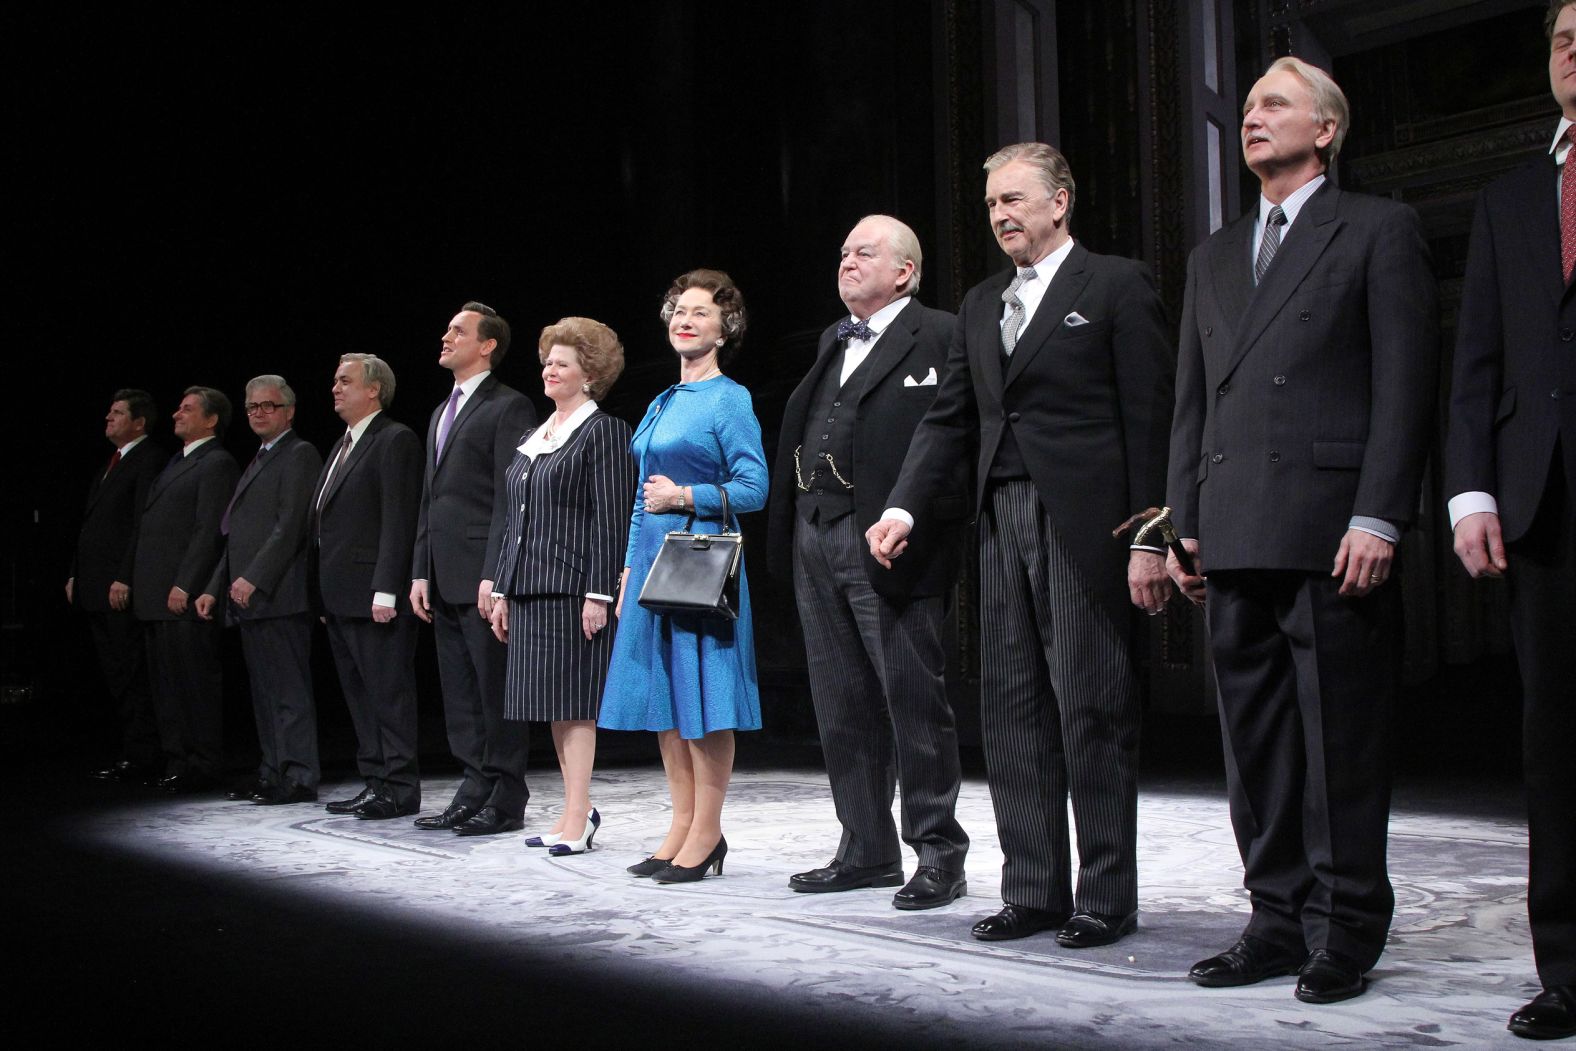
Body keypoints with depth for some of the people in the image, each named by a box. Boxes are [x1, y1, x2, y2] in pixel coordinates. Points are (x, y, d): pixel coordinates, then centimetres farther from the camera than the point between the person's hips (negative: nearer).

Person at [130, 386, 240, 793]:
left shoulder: (217, 463, -8)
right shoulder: (177, 463, 21)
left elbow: (209, 530, -16)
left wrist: (184, 585, -20)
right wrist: (132, 581, 14)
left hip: (186, 595, -9)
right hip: (156, 596, 9)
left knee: (195, 679, -4)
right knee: (165, 679, 11)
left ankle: (202, 766, 2)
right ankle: (175, 759, 18)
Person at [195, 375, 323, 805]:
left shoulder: (299, 455, -5)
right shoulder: (258, 461, 24)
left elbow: (290, 526, -15)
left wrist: (253, 579, -19)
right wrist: (215, 589, 19)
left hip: (278, 596, -9)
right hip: (249, 597, 9)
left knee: (289, 689, -8)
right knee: (264, 692, 11)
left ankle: (299, 778, -6)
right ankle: (272, 773, 16)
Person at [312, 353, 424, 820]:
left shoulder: (395, 440, -8)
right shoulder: (342, 446, 21)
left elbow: (398, 521, -16)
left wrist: (385, 590, -21)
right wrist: (323, 596, 15)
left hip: (375, 595, -9)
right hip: (340, 598, 10)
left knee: (388, 692, -4)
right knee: (359, 694, 13)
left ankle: (400, 788, 2)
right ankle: (376, 781, 20)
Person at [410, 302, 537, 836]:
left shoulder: (508, 407, -5)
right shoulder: (442, 413, 22)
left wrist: (495, 575, -18)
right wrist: (420, 572, 14)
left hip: (482, 576, -9)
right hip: (444, 580, 9)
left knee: (495, 691, -3)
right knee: (460, 696, 12)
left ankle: (506, 801, 4)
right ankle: (474, 791, 20)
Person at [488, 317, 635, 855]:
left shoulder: (603, 431, -5)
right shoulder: (533, 438, 20)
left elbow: (610, 520, -12)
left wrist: (599, 593, -18)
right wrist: (503, 590, 17)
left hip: (572, 587, -8)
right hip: (530, 589, 8)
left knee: (573, 704, -6)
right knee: (553, 707, 9)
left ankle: (577, 817, -1)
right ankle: (578, 809, 17)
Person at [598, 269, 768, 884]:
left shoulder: (729, 399, -4)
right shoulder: (663, 404, 17)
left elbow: (753, 489, -10)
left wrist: (684, 497, -16)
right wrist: (629, 570, 16)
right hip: (653, 558, 8)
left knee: (702, 697, -5)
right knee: (662, 697, 9)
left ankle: (706, 835, 3)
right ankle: (682, 827, 17)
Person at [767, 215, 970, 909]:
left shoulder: (938, 338, -4)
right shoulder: (834, 341, 21)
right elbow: (804, 433, 18)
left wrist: (919, 522, -19)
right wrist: (790, 532, 9)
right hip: (816, 538, 8)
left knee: (914, 701, -2)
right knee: (843, 707, 12)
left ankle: (938, 853, 9)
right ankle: (866, 848, 23)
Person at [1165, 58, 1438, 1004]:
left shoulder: (1378, 230, 4)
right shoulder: (1215, 257, 22)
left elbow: (1405, 382, -4)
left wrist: (1377, 517, -13)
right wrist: (1185, 524, 12)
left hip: (1333, 533, -6)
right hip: (1236, 538, 6)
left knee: (1341, 742, -1)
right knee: (1256, 743, 9)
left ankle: (1345, 932, 10)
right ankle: (1280, 920, 18)